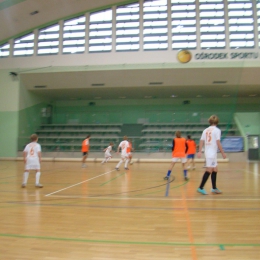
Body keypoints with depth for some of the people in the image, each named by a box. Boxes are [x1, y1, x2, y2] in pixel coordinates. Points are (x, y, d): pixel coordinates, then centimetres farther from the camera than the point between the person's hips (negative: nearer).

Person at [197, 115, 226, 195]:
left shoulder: (205, 130, 11)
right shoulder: (217, 130, -7)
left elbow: (201, 141, 6)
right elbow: (218, 143, -13)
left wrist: (199, 151, 4)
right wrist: (223, 153, -7)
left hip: (207, 152, 7)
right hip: (212, 153, -7)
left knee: (215, 170, 16)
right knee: (209, 170, -6)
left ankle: (214, 188, 22)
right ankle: (201, 188, -7)